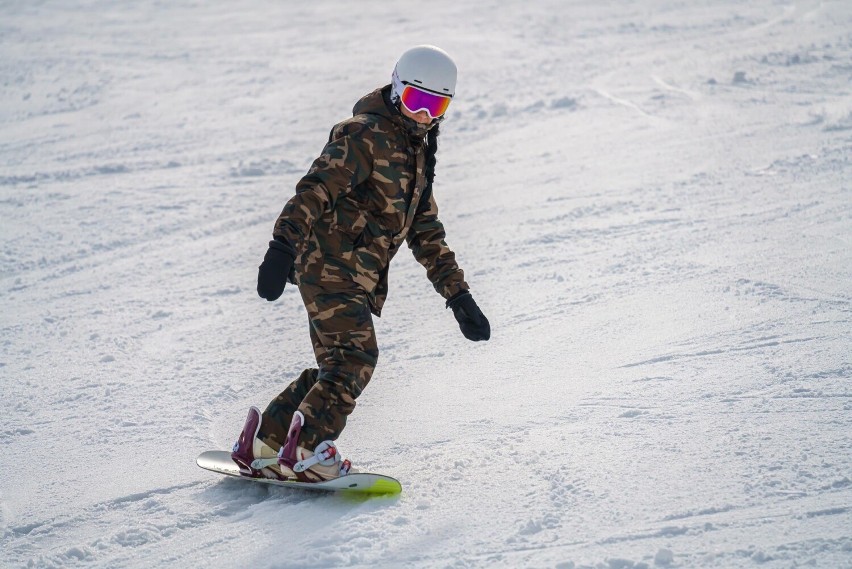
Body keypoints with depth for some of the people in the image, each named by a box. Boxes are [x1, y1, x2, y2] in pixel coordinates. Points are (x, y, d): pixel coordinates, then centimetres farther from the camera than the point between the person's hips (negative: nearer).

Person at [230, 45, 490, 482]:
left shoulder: (416, 154, 21)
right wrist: (284, 244, -34)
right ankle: (305, 450, -21)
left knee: (338, 369, 9)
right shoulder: (366, 135, -8)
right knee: (356, 356, -20)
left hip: (359, 280, 9)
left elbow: (426, 234, 27)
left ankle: (263, 442, 16)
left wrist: (458, 296, 22)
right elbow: (317, 188, -20)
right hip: (330, 264, -9)